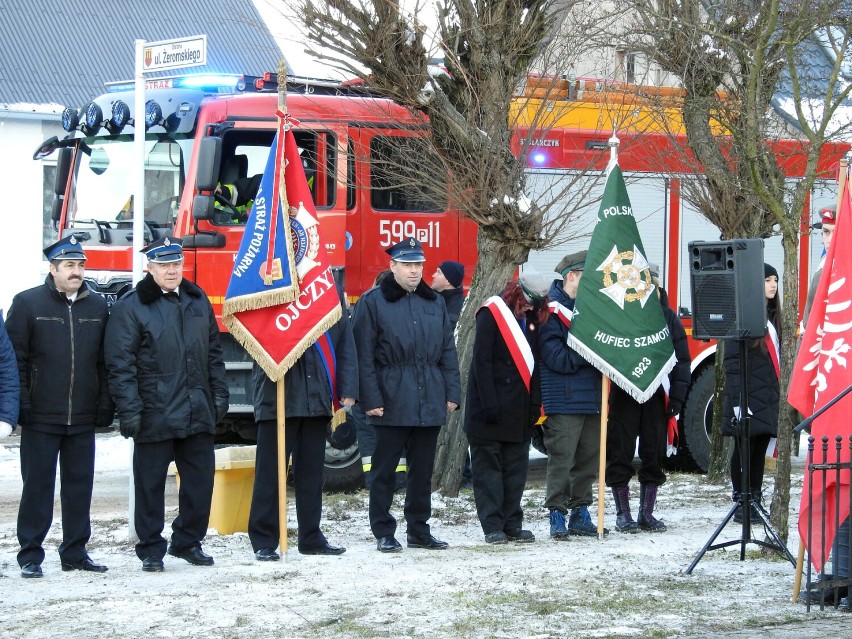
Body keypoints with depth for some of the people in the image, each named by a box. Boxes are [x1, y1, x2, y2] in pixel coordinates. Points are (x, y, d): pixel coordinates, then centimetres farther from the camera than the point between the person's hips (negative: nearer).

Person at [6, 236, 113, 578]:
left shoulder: (97, 306, 9)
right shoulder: (27, 303, -2)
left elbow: (105, 362, 10)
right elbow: (15, 359, -3)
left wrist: (105, 406, 4)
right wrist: (21, 405, -9)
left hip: (83, 420, 3)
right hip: (41, 418, -3)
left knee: (80, 485, 8)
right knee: (38, 486, 2)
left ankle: (75, 552, 17)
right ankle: (30, 555, 8)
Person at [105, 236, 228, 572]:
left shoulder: (198, 301, 11)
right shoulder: (131, 307, -5)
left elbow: (214, 352, 18)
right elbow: (121, 364, -9)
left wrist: (219, 394, 11)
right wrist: (128, 410, -14)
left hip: (198, 413, 5)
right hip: (155, 414, -5)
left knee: (200, 479, 8)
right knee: (151, 483, 2)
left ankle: (188, 542, 23)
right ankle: (151, 550, 12)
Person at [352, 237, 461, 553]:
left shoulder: (434, 302, 13)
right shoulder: (372, 302, -3)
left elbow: (447, 351, 15)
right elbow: (363, 355, -7)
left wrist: (451, 393, 7)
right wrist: (371, 399, -13)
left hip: (429, 402, 5)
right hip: (392, 401, -5)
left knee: (423, 469, 10)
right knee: (384, 469, 0)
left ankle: (419, 530, 19)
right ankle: (383, 532, 7)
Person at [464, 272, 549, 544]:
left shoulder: (531, 318, 10)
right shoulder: (492, 314, -9)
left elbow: (533, 363, 14)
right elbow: (481, 362, -13)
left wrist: (536, 402, 4)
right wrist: (489, 404, -19)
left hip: (519, 408, 6)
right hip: (491, 408, -6)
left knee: (516, 468, 7)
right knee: (489, 467, -1)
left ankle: (512, 524, 12)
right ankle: (493, 526, 0)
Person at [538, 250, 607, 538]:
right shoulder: (551, 310, -9)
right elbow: (557, 358, -17)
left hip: (592, 400, 8)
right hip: (563, 402, -8)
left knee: (588, 460, 11)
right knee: (561, 460, -6)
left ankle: (580, 512, 19)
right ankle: (557, 515, -1)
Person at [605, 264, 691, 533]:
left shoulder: (668, 317, 7)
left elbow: (681, 360, 7)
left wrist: (676, 397, -1)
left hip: (657, 397, 3)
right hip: (624, 396, -3)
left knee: (654, 455, 7)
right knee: (621, 454, 1)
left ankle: (647, 513, 16)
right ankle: (623, 514, 9)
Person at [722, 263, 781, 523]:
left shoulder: (772, 317, 16)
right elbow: (732, 361, -14)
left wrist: (778, 392, 15)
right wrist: (737, 400, -19)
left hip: (768, 397, 7)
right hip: (748, 398, -7)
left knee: (760, 452, 10)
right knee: (745, 451, -3)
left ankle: (755, 502, 15)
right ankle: (741, 506, 2)